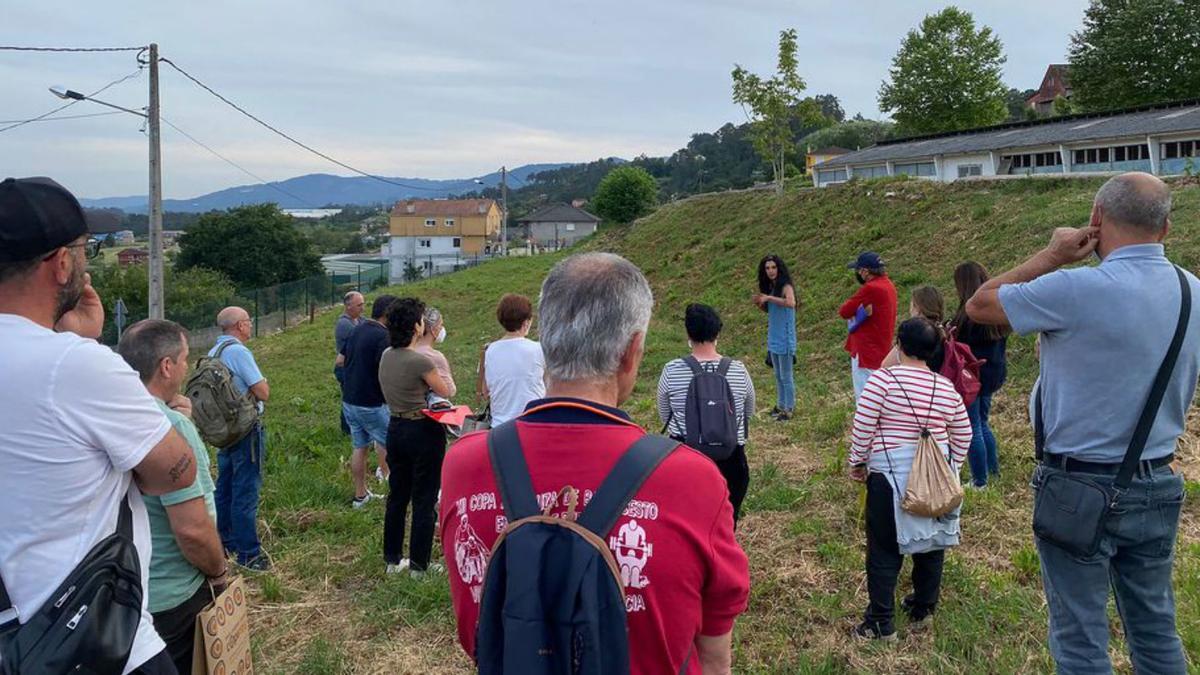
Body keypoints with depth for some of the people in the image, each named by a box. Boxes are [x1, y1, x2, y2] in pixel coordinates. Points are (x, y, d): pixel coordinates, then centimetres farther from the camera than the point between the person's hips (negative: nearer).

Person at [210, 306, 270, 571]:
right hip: (246, 429, -9)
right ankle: (248, 553, 2)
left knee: (225, 487, 18)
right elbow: (263, 393, -19)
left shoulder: (213, 352, 8)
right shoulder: (239, 351, -18)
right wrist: (263, 383, 1)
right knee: (246, 491, -3)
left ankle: (224, 541, 30)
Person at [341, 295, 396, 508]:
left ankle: (360, 495, 20)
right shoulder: (383, 336, -18)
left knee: (359, 447, 13)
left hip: (349, 400, 8)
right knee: (387, 442, 9)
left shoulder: (357, 330, 9)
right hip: (371, 403, -8)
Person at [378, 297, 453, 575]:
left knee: (397, 496, 18)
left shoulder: (386, 356, 1)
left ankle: (392, 559, 29)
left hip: (396, 429, 7)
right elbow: (446, 392, -8)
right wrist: (437, 373, 9)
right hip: (424, 431, -7)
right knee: (424, 500, 5)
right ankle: (419, 564, 14)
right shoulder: (420, 361, -22)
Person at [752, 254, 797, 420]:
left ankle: (789, 409, 11)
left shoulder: (786, 286, -15)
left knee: (786, 376, 2)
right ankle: (780, 405, 30)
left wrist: (769, 297, -29)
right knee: (778, 375, 18)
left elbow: (791, 303, -36)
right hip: (773, 338, 8)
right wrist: (759, 303, -3)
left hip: (785, 338, -8)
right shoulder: (769, 287, 6)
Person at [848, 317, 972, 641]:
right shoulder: (947, 388, 5)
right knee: (930, 541, 18)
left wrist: (857, 461, 1)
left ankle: (881, 623, 6)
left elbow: (863, 426, -12)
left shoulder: (883, 378, -11)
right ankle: (922, 611, 31)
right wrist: (952, 468, 24)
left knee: (884, 549, 3)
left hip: (890, 475, -5)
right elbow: (962, 435, 13)